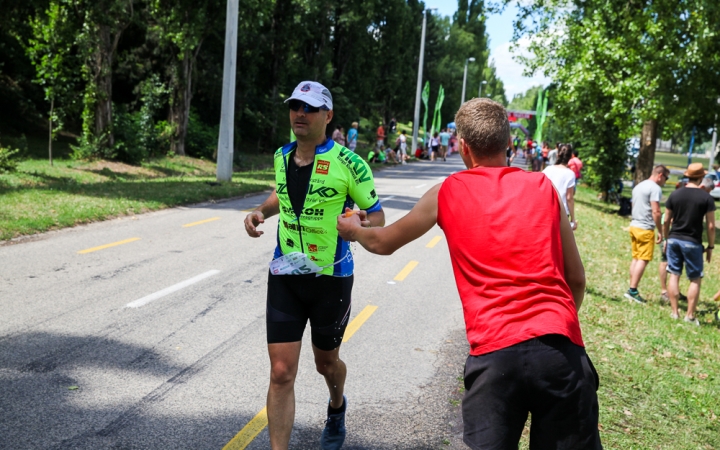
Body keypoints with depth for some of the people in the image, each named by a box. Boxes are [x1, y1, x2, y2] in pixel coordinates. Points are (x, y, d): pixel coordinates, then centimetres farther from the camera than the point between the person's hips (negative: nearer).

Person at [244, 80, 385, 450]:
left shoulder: (348, 163, -14)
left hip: (331, 278, -3)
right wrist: (261, 211, 3)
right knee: (281, 373, -5)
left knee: (326, 362, 19)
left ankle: (337, 409, 54)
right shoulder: (281, 156, 2)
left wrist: (362, 224, -30)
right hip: (285, 275, 3)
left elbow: (377, 214, -7)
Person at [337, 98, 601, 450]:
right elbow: (576, 279, 15)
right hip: (560, 345, 1)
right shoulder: (543, 187, 11)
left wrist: (353, 229, 45)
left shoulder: (447, 193, 9)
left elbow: (383, 243, 24)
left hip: (494, 351, -1)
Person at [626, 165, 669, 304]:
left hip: (634, 226, 9)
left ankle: (632, 290, 11)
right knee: (643, 260, -6)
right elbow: (656, 212, -17)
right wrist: (660, 231, -12)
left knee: (636, 258, 11)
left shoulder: (638, 186, 17)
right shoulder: (655, 188, -11)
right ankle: (633, 290, -9)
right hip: (646, 229, -9)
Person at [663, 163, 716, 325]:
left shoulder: (675, 195, 1)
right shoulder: (706, 198, -8)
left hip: (674, 239, 3)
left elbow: (666, 221, 5)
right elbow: (710, 226, -7)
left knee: (674, 275, 9)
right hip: (693, 243, -3)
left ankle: (674, 312, 12)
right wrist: (710, 246, 3)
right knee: (696, 279, 7)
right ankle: (690, 315, 6)